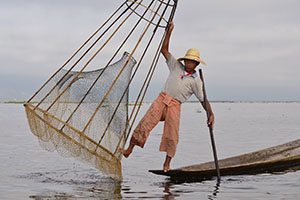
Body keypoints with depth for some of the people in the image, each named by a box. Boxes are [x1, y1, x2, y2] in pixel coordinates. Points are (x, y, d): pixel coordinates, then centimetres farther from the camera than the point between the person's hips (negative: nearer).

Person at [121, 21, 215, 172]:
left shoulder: (196, 81, 8)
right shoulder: (176, 66, 15)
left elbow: (203, 100, 3)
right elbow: (164, 49, 15)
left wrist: (211, 114, -11)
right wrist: (170, 31, 9)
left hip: (174, 106, -1)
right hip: (161, 99, 1)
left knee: (172, 135, -11)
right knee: (146, 123, -15)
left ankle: (167, 163, 1)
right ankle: (129, 149, -11)